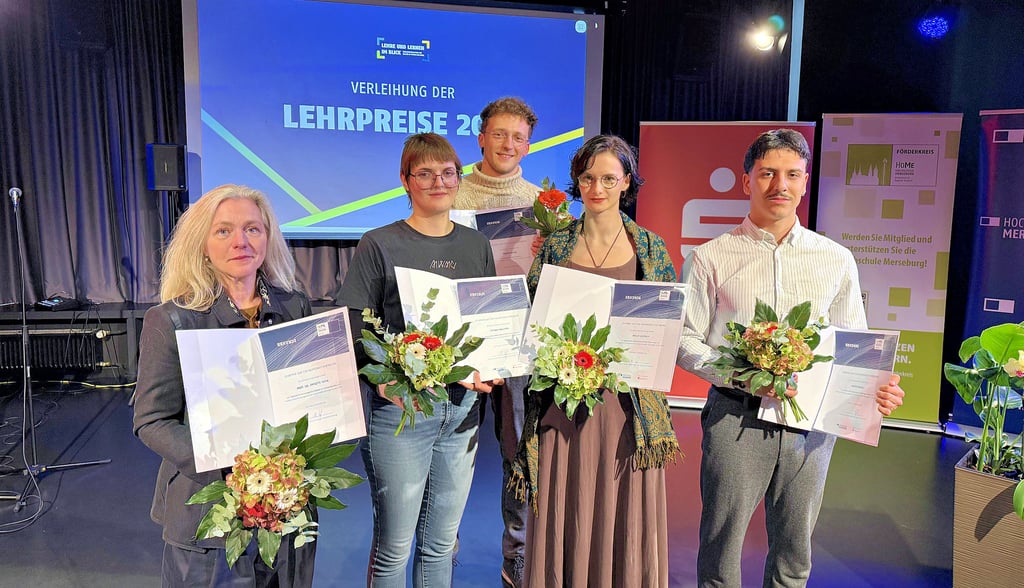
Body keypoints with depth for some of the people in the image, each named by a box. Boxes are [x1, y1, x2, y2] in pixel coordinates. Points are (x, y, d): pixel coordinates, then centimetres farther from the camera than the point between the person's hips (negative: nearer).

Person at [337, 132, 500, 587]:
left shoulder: (476, 245, 9)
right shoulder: (379, 245, -4)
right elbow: (354, 328, -6)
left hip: (462, 405, 4)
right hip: (399, 409, -4)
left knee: (441, 543, 16)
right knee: (393, 545, 6)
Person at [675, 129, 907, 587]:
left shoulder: (836, 260, 8)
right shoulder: (711, 258, 0)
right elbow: (686, 342, -3)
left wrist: (875, 387, -11)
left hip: (812, 423, 3)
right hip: (736, 418, -2)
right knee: (721, 548, 7)